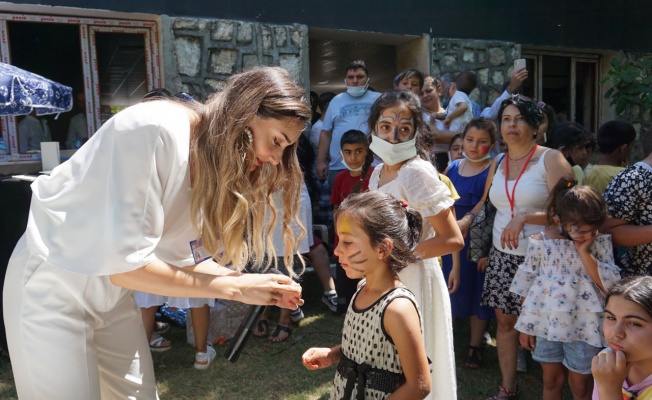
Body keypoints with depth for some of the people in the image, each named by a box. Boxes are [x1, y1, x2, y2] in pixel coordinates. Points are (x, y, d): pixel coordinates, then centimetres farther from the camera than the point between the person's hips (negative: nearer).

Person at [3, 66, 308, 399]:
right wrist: (235, 287, -24)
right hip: (50, 288, -7)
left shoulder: (213, 163, -3)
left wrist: (255, 285, -10)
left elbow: (173, 258, 0)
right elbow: (123, 264, -28)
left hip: (111, 292, 7)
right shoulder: (154, 129, -28)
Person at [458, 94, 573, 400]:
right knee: (505, 319, 9)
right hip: (502, 255, 5)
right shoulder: (497, 164, 11)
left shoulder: (551, 159, -8)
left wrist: (525, 218, -25)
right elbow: (487, 204, 21)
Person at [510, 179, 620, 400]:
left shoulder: (600, 242, -7)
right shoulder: (540, 242, -9)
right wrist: (526, 325, 2)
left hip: (583, 326, 0)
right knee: (551, 380, 18)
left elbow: (612, 284, -14)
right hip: (546, 323, 1)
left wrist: (585, 252, -21)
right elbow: (527, 285, -1)